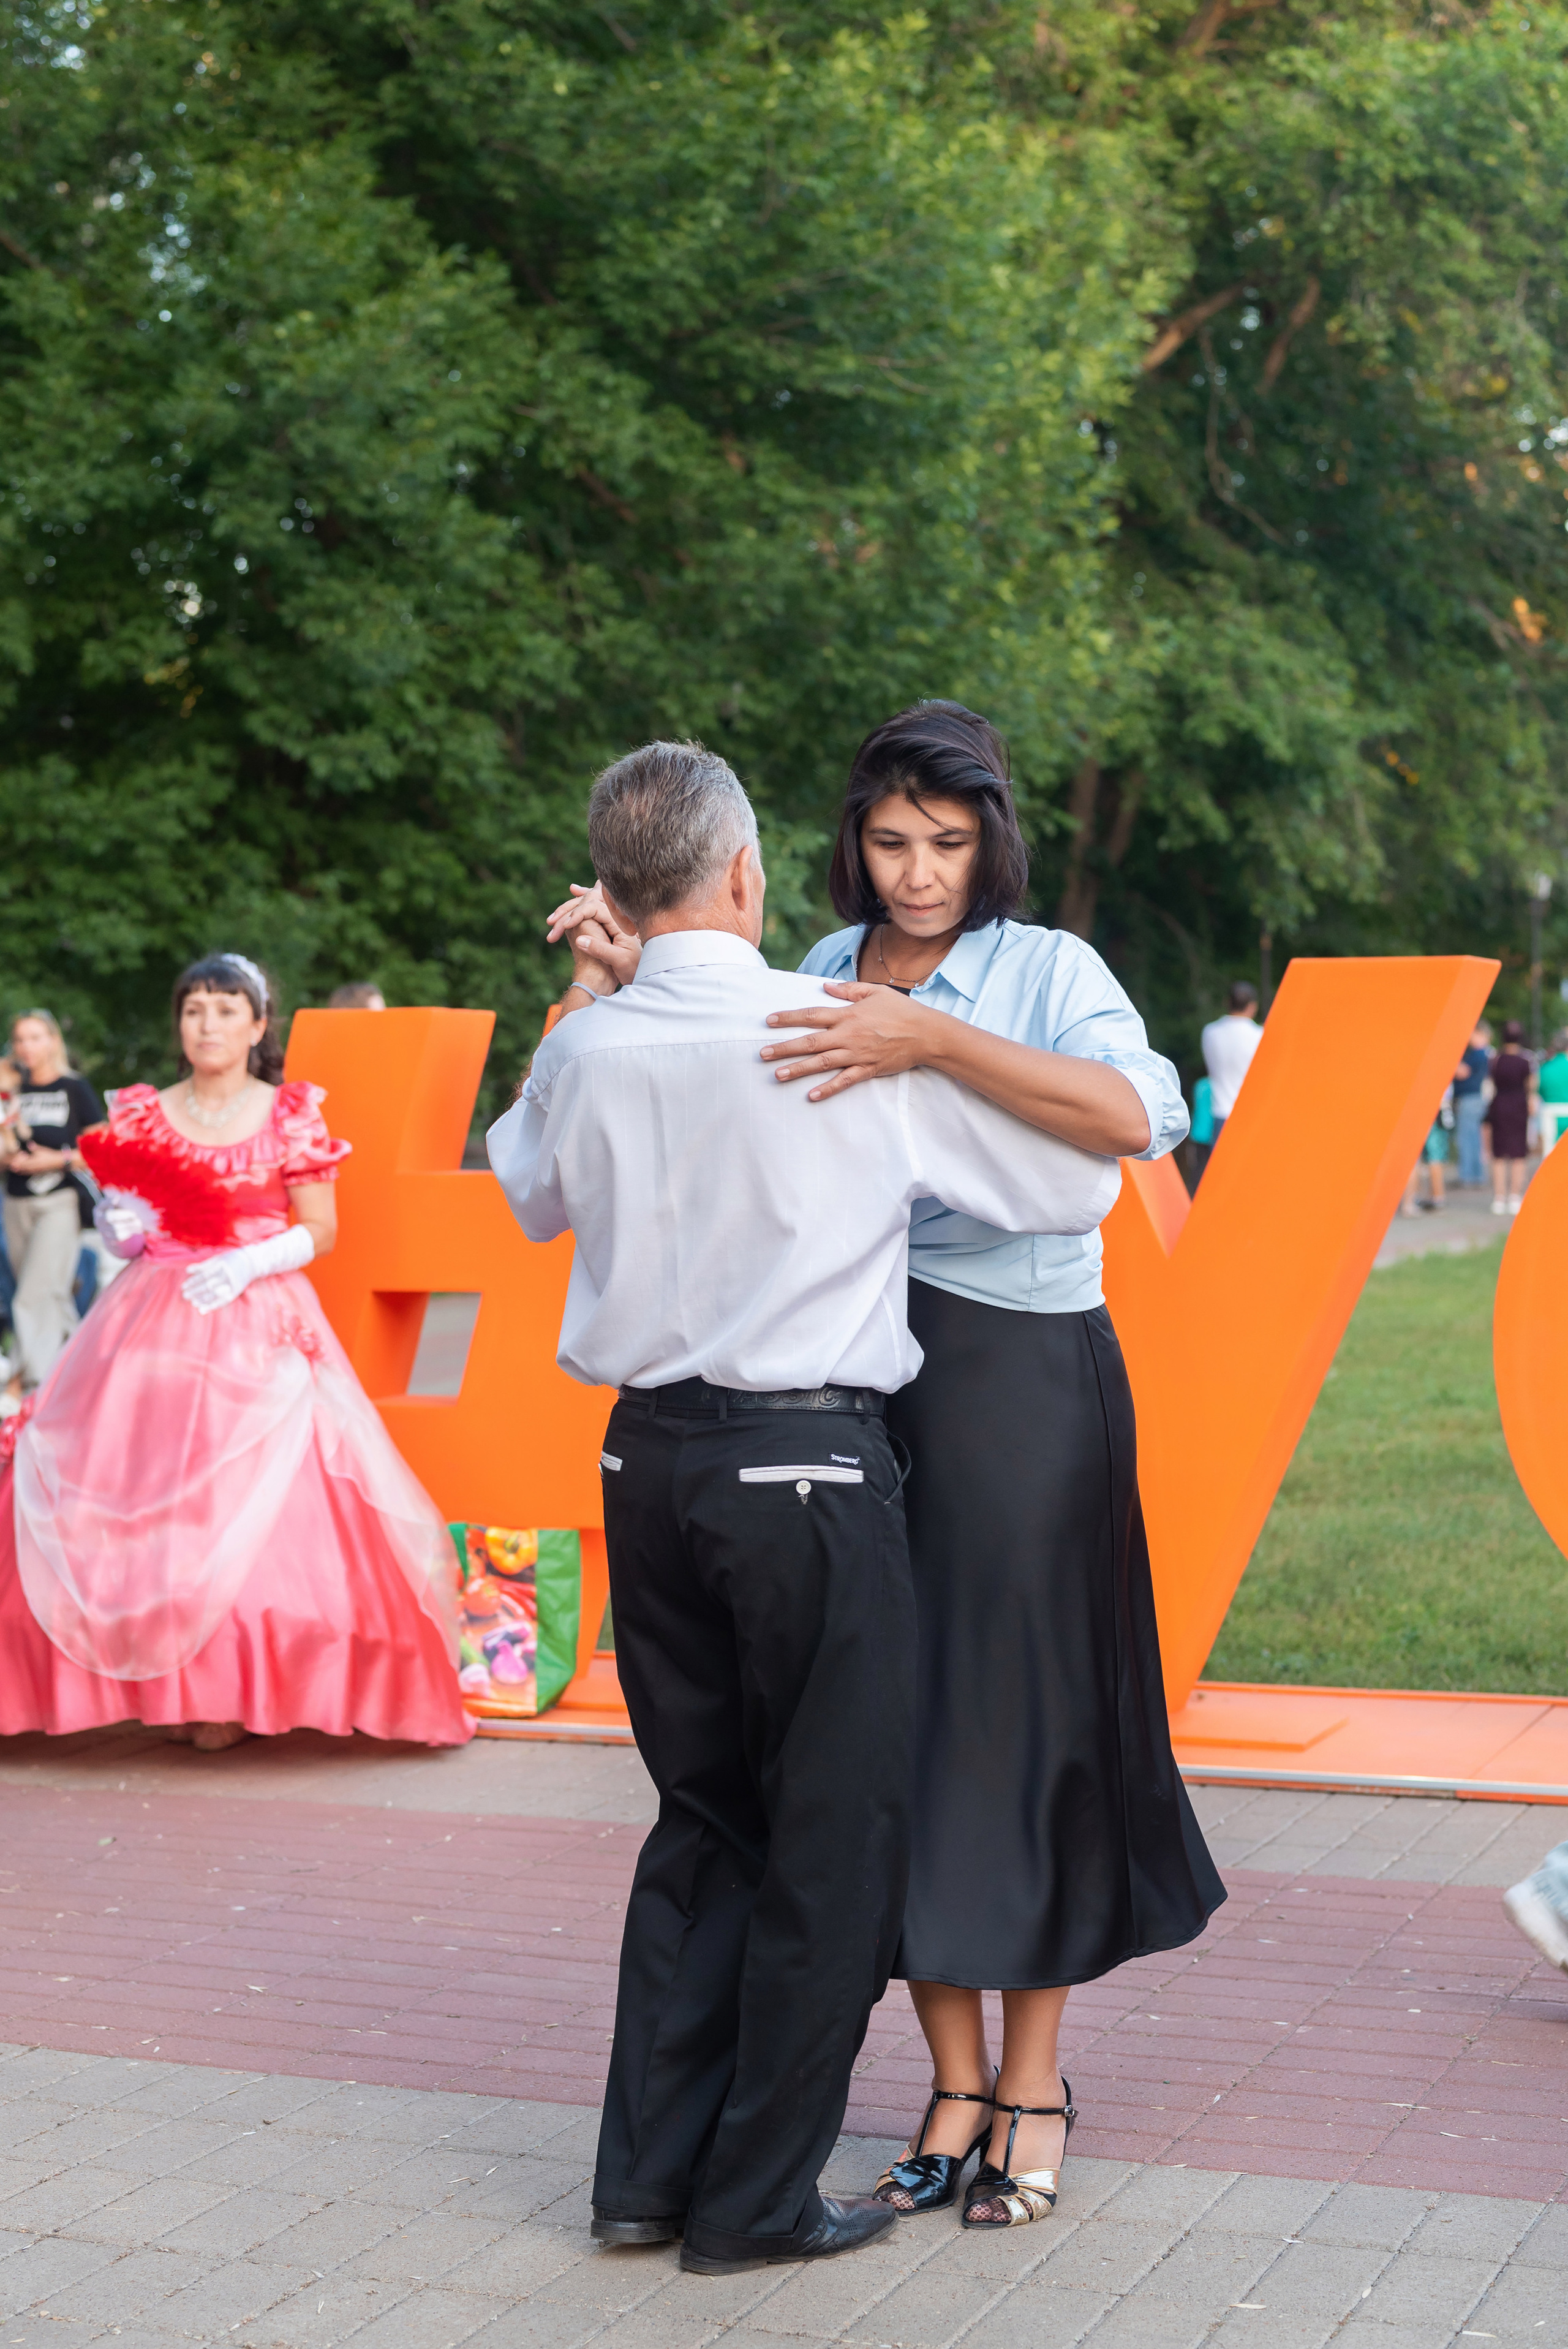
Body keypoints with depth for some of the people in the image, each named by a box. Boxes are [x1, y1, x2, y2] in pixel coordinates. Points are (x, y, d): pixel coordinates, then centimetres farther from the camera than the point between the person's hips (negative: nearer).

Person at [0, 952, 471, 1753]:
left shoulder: (289, 1116, 2)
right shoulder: (143, 1115, 10)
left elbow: (321, 1230, 1)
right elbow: (123, 1222, 17)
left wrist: (251, 1262, -13)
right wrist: (120, 1229, -5)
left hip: (259, 1328, -3)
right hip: (151, 1326, 3)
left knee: (254, 1508, -11)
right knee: (133, 1509, -5)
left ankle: (229, 1692, -3)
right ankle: (160, 1680, 6)